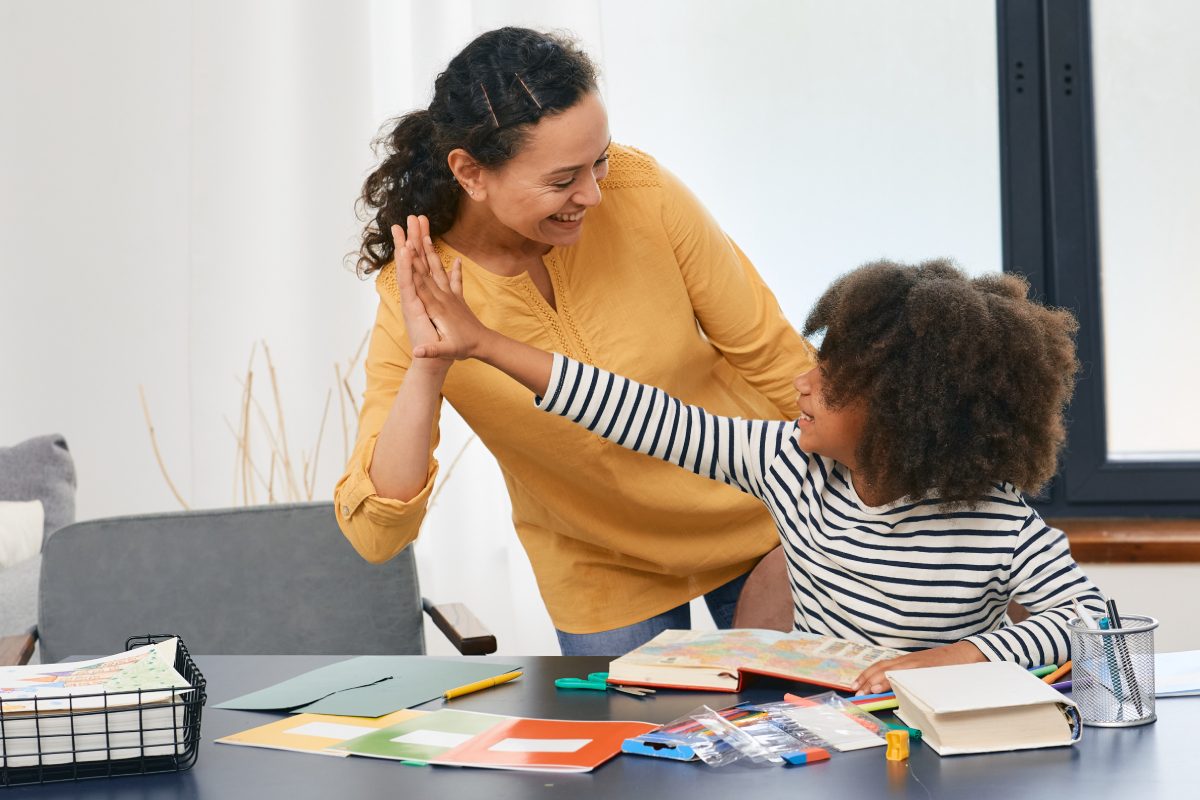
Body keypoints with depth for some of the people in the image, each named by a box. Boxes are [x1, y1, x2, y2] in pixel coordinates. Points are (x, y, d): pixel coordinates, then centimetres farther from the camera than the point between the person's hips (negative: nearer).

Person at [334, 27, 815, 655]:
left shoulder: (639, 193, -23)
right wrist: (426, 370, -42)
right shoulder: (417, 292, -23)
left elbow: (772, 358, -10)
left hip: (757, 530, 1)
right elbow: (375, 537, -28)